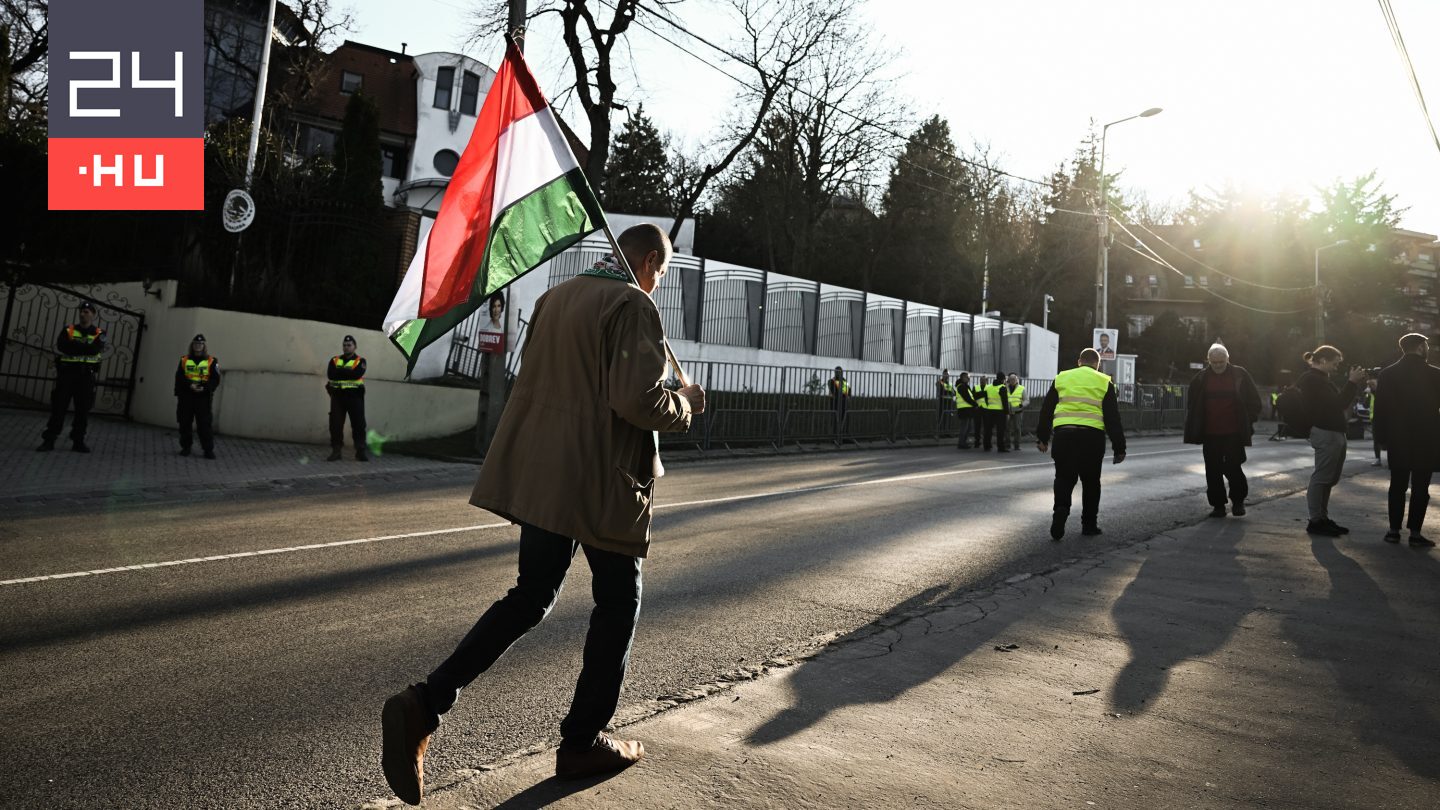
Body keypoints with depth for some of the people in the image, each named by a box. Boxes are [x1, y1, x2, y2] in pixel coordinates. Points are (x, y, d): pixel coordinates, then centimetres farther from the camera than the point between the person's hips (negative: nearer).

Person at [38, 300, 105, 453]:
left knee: (83, 410, 5)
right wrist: (85, 347, -15)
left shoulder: (99, 334, 5)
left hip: (86, 376, 0)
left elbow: (94, 349, -14)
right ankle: (49, 440, 4)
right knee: (58, 407, -1)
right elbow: (60, 347, -9)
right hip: (66, 373, 0)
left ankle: (78, 441, 14)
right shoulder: (68, 330, 6)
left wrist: (74, 345, -12)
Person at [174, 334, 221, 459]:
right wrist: (190, 385, -17)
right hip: (186, 396, 2)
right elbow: (179, 377, 1)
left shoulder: (211, 362, 3)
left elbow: (215, 380, -3)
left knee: (204, 424, -5)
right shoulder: (184, 360, 9)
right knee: (185, 423, 6)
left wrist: (204, 388, -19)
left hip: (203, 397, -2)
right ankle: (186, 447, 18)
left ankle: (208, 449, -1)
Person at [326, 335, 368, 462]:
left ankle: (361, 451, 2)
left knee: (359, 424, -3)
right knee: (335, 424, 0)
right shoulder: (335, 360, 13)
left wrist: (340, 371, -8)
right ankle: (335, 451, 5)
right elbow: (331, 374, -5)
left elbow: (357, 374, -15)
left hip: (355, 396, -2)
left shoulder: (360, 361, 4)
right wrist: (348, 372, -11)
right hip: (337, 396, 2)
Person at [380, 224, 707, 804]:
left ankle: (426, 704, 1)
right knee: (618, 603, 12)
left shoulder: (555, 297, 13)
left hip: (540, 476, 7)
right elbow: (639, 400, -21)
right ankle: (583, 741, 21)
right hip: (602, 483, -7)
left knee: (531, 596, 15)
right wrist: (687, 404, -2)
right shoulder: (634, 306, -12)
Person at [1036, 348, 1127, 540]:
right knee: (1090, 481, 12)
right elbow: (1113, 418, 6)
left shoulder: (1061, 378, 14)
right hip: (1092, 436, -1)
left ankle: (1061, 509, -15)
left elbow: (1046, 411, 15)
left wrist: (1042, 438, 22)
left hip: (1063, 434, 1)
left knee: (1064, 479, 10)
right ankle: (1089, 525, 18)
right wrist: (1119, 448, 10)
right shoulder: (1104, 382, 8)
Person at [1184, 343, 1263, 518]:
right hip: (1210, 434, 2)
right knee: (1213, 470, 4)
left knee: (1233, 467, -5)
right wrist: (1194, 429, 6)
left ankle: (1238, 500, 18)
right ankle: (1218, 504, 15)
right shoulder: (1201, 378, 4)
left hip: (1234, 433, -2)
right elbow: (1192, 404, 12)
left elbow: (1254, 400, 7)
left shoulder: (1240, 375, 0)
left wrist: (1248, 422, 1)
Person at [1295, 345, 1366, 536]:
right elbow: (1337, 404, -17)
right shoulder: (1312, 379, -13)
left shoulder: (1319, 378, 20)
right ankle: (1315, 521, -2)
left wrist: (1352, 382, 8)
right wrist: (1352, 382, -14)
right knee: (1321, 478, -6)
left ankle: (1322, 518, 20)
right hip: (1326, 434, -11)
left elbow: (1339, 402, 17)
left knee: (1328, 478, 14)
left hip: (1334, 433, 11)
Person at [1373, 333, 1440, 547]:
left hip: (1397, 440, 3)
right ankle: (1415, 533, 0)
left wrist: (1382, 437, 6)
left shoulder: (1387, 374, 0)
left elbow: (1380, 409, 1)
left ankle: (1394, 530, 9)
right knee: (1420, 487, 1)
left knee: (1397, 486, 10)